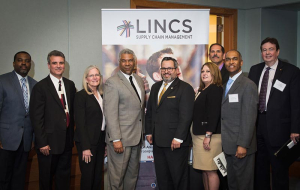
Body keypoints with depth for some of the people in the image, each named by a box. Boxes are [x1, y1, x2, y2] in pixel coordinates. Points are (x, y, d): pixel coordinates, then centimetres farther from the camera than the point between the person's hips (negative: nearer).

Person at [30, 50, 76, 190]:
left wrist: (72, 134, 8)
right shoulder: (40, 87, -10)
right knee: (46, 177, 10)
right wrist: (42, 143, -15)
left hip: (67, 140, 5)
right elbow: (36, 117, -12)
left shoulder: (70, 85, 8)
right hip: (49, 141, -5)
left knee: (64, 175, 16)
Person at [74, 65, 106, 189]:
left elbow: (103, 120, 11)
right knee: (88, 176, 0)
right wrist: (85, 147, -16)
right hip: (87, 141, -6)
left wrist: (106, 142, 6)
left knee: (98, 175, 11)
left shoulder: (102, 95, 11)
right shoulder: (81, 95, -8)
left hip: (101, 140, 6)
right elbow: (80, 123, -12)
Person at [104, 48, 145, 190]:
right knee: (117, 175, 2)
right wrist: (116, 139, -20)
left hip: (137, 136, 7)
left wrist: (142, 131, 12)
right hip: (121, 138, -7)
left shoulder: (139, 80, 12)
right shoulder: (112, 82, -11)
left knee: (133, 174, 18)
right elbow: (110, 113, -16)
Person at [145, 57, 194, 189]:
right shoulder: (155, 87, 15)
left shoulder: (185, 88, -7)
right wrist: (149, 132, 11)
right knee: (162, 177, 13)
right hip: (158, 141, 7)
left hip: (175, 143, -6)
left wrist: (178, 138, -18)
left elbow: (186, 116, -14)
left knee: (178, 176, 4)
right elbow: (149, 111, 19)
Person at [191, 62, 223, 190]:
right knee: (204, 170, 13)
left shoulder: (215, 89, -10)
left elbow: (214, 114, -19)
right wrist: (194, 133, 14)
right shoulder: (202, 90, 18)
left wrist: (208, 135, -23)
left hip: (208, 135, -9)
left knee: (210, 171, -5)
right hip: (199, 135, 9)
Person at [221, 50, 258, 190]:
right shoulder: (226, 85, 15)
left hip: (241, 146, -8)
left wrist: (243, 145, -21)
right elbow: (225, 116, 12)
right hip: (228, 145, 8)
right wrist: (225, 143, 7)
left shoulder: (248, 85, -12)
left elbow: (249, 118, -18)